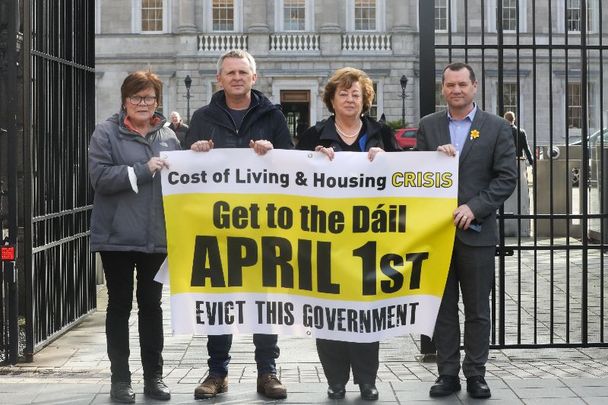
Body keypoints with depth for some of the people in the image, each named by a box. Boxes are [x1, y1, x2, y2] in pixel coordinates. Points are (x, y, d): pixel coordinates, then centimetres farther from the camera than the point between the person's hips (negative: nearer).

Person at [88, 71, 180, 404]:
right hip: (117, 236, -3)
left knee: (151, 304, 11)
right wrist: (144, 170, -19)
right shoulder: (107, 133, -3)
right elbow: (100, 177, -15)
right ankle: (120, 378, 14)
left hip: (157, 236, 4)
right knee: (120, 305, 5)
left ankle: (154, 375, 20)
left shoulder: (168, 136, 10)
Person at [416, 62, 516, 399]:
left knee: (477, 309, 6)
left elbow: (506, 178, -3)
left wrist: (474, 207, -13)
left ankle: (476, 374, 15)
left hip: (476, 231, -2)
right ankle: (447, 373, 15)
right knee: (443, 308, 7)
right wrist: (436, 156, -14)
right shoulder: (428, 126, 9)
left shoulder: (496, 128, 2)